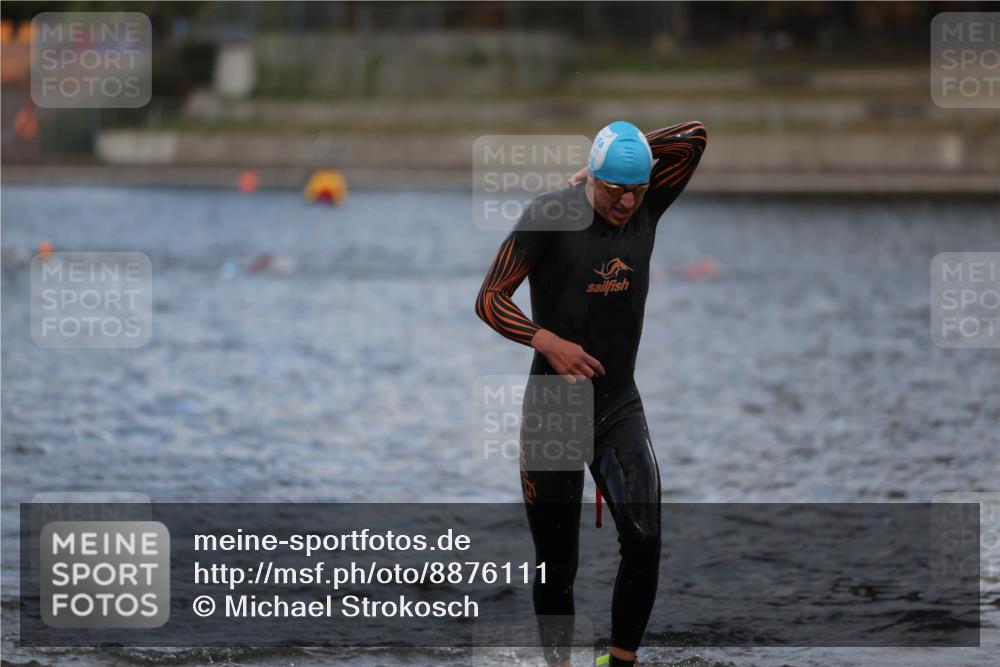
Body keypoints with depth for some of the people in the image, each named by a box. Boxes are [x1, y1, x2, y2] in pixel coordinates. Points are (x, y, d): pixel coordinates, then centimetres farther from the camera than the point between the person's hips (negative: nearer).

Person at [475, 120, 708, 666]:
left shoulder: (645, 209, 1)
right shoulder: (550, 215, -12)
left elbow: (694, 137, 0)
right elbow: (490, 299, -12)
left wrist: (622, 155, -3)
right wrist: (549, 343, -25)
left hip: (621, 410, 3)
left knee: (644, 541, -16)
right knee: (556, 564, 2)